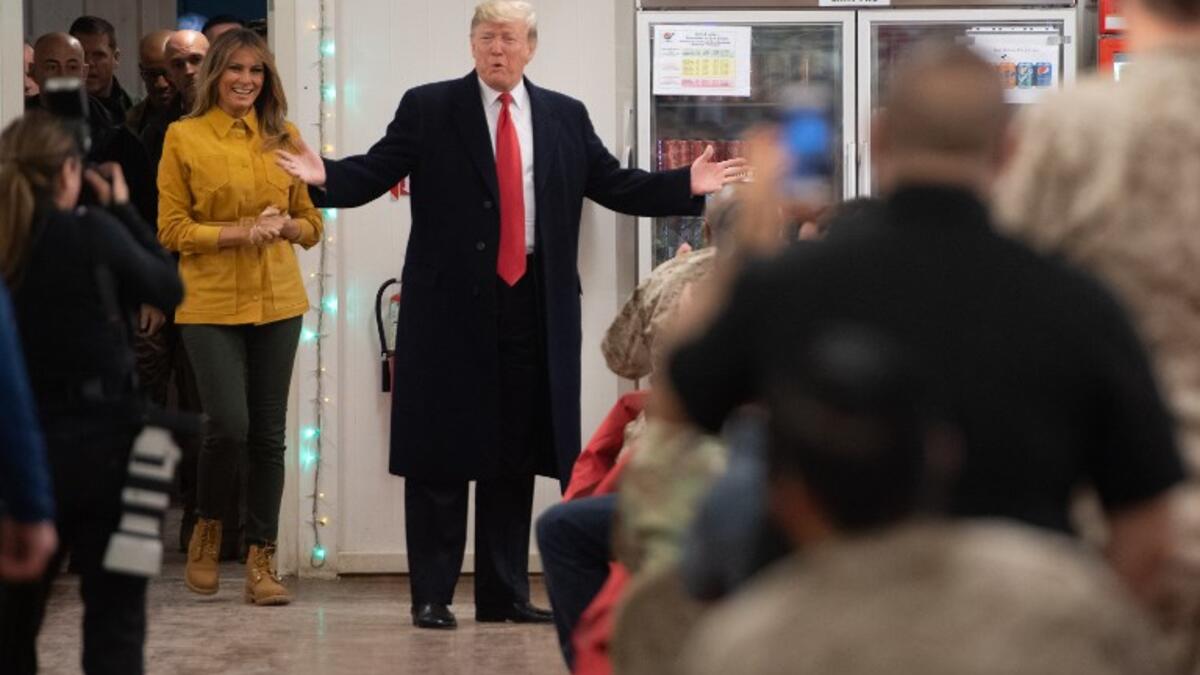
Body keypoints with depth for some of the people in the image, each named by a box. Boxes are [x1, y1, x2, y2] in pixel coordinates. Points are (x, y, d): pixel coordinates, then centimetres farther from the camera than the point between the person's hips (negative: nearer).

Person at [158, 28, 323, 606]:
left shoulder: (285, 139, 8)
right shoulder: (183, 138, -1)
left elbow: (312, 222, 14)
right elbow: (172, 229, -2)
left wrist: (285, 226, -9)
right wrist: (241, 233, -14)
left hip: (277, 302, 3)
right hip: (210, 303, -3)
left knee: (268, 434, 3)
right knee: (229, 426, -12)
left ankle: (261, 560, 9)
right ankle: (206, 528, 15)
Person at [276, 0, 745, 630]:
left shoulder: (566, 117, 11)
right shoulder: (428, 109, 2)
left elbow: (615, 185, 12)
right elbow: (375, 172, -4)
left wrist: (688, 186, 1)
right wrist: (325, 176, -22)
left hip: (535, 308, 3)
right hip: (451, 307, -3)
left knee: (517, 454, 9)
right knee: (441, 455, 0)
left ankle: (504, 593, 17)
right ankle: (432, 595, 6)